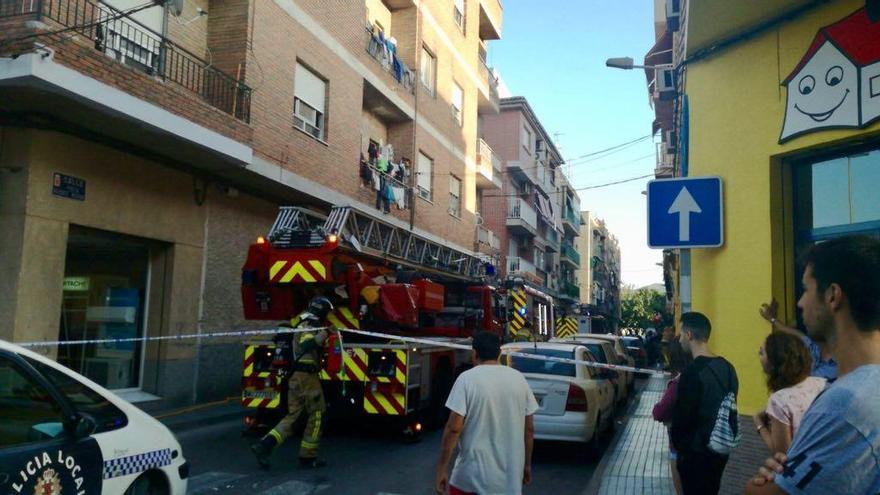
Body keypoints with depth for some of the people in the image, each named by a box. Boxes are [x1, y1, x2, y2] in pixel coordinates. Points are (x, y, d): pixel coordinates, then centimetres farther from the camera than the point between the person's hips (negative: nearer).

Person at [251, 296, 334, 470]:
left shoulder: (302, 324, 18)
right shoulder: (311, 325, -10)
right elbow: (306, 345, -30)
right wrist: (322, 335, -39)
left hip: (295, 376, 9)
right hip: (307, 375, -9)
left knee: (293, 415, 9)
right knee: (316, 414, 2)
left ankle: (264, 446, -5)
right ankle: (307, 456, 6)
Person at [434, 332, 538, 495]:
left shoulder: (467, 379, -10)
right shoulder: (518, 378, 3)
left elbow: (454, 428, -15)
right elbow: (529, 428, 7)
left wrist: (442, 469, -7)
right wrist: (527, 464, 18)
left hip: (473, 474, -4)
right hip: (510, 476, 4)